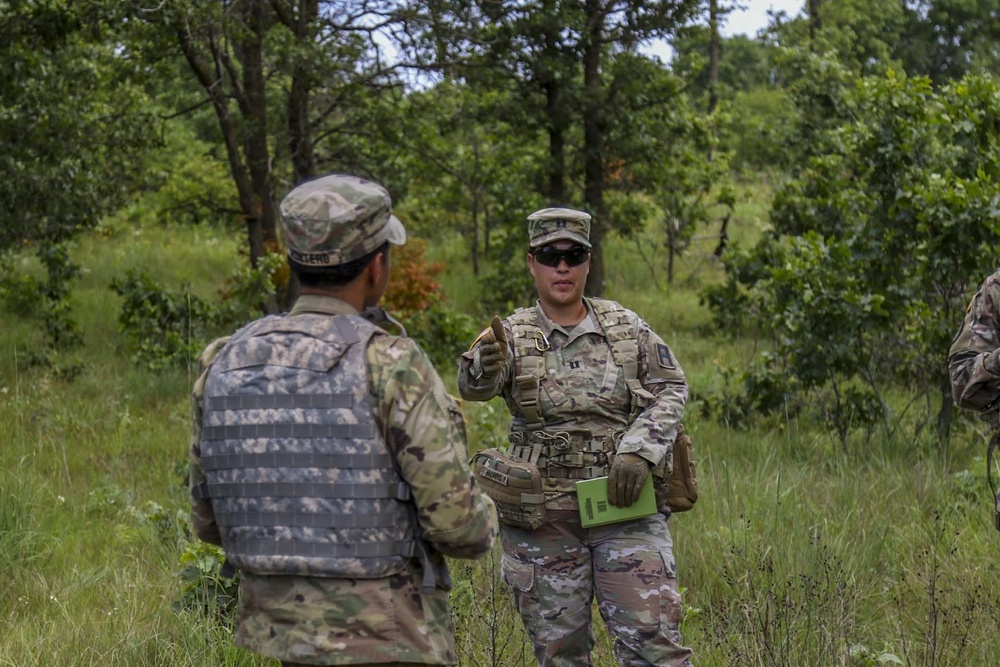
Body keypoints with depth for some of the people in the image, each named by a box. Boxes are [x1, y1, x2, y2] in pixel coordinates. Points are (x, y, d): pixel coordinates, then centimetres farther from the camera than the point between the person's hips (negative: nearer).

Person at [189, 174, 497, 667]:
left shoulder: (224, 363, 0)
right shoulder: (391, 365, -17)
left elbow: (211, 519, 8)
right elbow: (458, 522, -17)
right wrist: (480, 521, 6)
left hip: (280, 626, 6)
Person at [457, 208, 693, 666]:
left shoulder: (626, 326, 4)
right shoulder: (512, 336, -2)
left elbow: (671, 389, 6)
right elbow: (474, 387, -20)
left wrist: (640, 449, -11)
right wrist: (483, 368, -45)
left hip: (626, 508, 0)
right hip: (542, 516, 0)